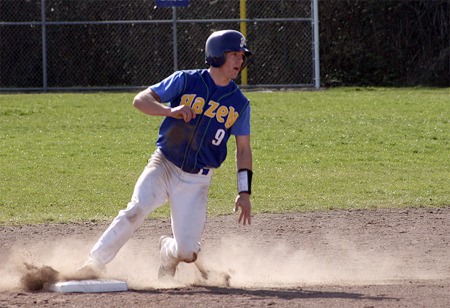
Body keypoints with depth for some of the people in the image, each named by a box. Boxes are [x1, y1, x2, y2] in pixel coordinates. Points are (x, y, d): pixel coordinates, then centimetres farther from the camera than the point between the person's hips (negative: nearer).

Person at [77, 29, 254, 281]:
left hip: (197, 182, 2)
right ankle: (94, 265, -19)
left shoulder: (240, 104, 4)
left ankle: (168, 250, 30)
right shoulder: (186, 81, -3)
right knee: (136, 211, -28)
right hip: (164, 167, -2)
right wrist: (171, 111, -26)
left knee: (188, 254, -7)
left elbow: (244, 150, 9)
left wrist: (245, 192, 0)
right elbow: (141, 100, -7)